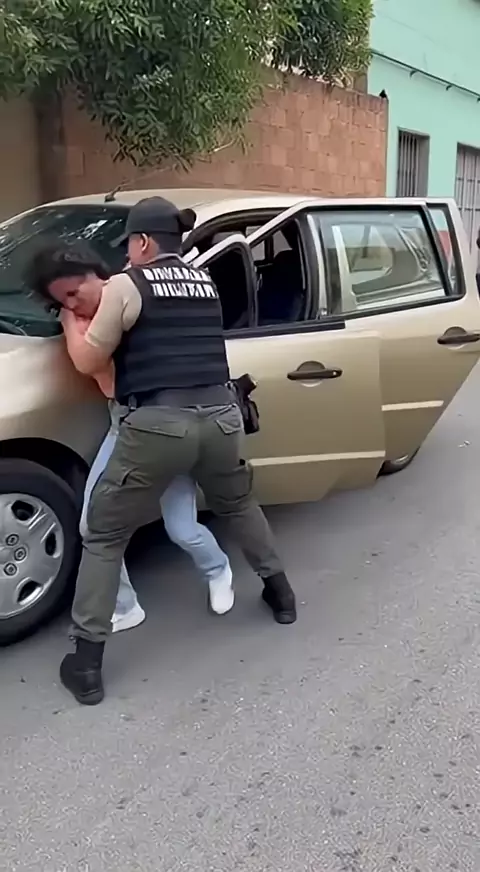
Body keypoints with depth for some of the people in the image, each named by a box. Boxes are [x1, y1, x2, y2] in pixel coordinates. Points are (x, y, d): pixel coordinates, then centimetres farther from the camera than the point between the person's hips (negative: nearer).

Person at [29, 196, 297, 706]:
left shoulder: (126, 286, -1)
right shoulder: (205, 283, 16)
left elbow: (88, 363, 4)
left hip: (159, 425, -5)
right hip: (220, 417, 6)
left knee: (104, 536, 11)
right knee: (238, 506, 34)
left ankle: (86, 663, 13)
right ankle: (280, 594, 45)